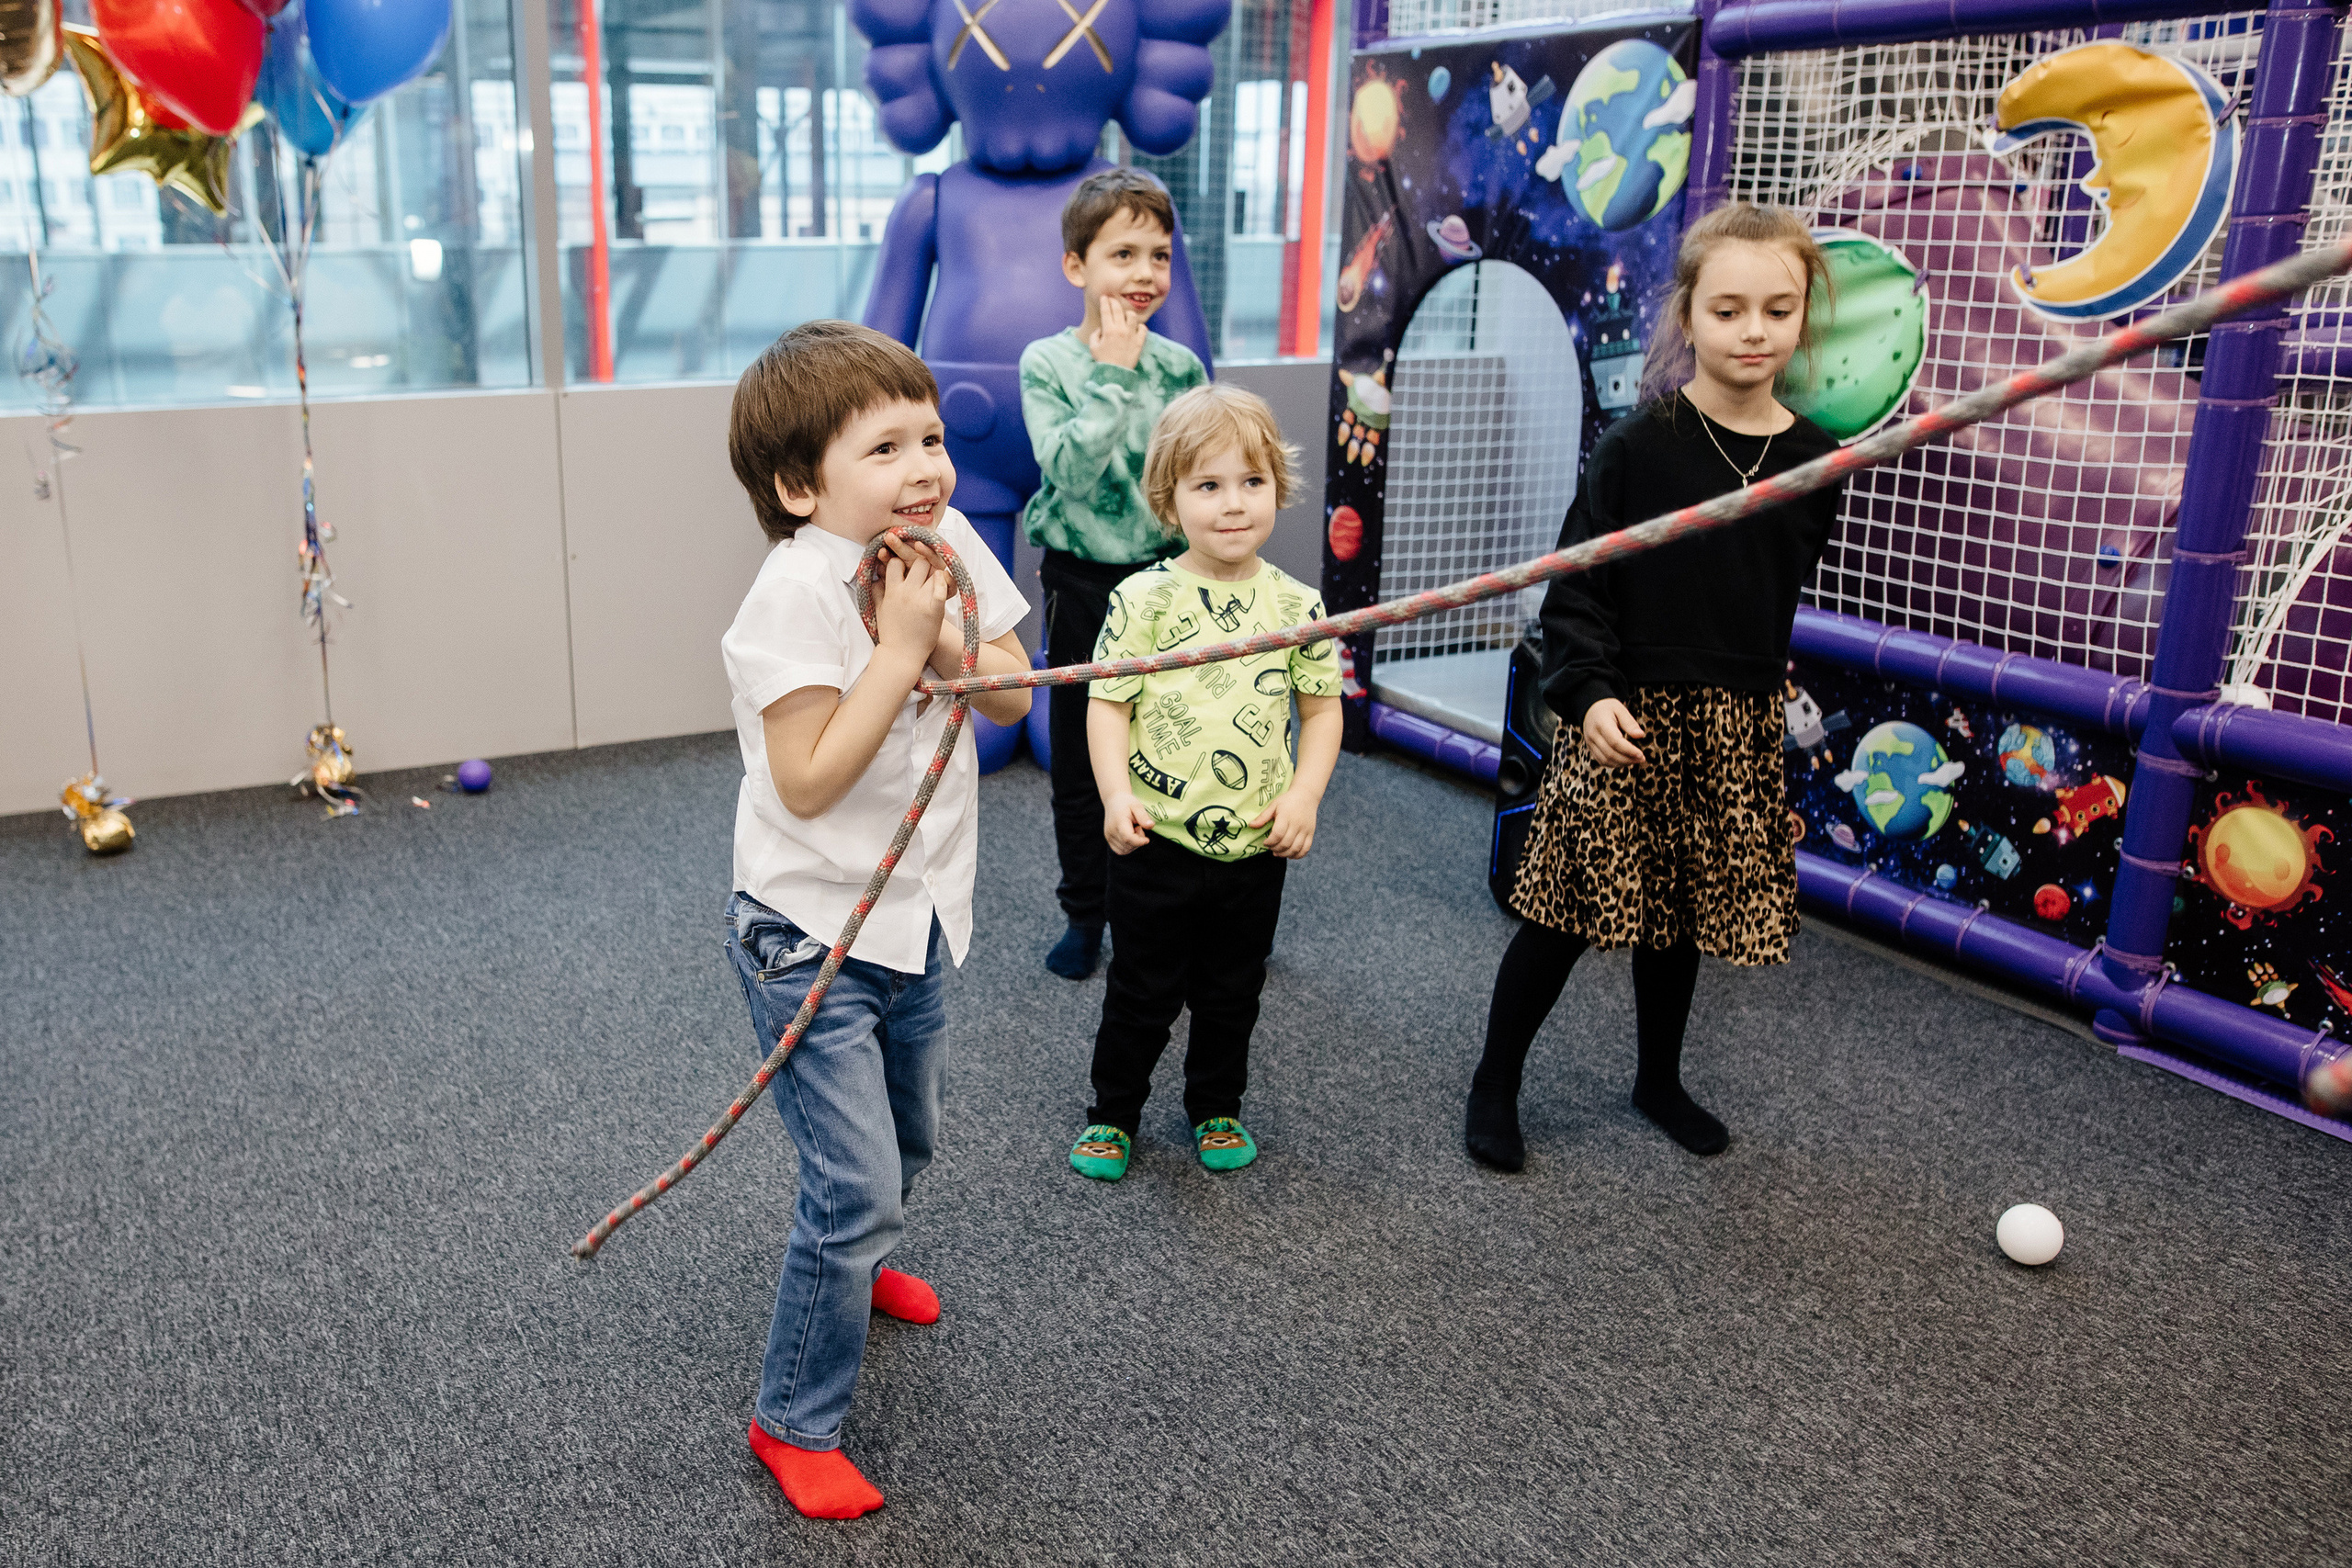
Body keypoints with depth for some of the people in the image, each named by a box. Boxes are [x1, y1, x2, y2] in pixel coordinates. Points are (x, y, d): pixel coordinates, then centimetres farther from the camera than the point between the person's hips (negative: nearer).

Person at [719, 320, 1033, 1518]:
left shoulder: (951, 547, -3)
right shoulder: (794, 595, -23)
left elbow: (1013, 701, 1)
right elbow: (809, 781, -27)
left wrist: (958, 646, -19)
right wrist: (899, 647, -27)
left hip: (915, 916, 7)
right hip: (811, 937, -7)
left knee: (907, 1143, 26)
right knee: (855, 1185, -6)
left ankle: (858, 1263, 58)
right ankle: (794, 1423, 15)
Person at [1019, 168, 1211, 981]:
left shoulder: (1181, 366, 0)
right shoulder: (1047, 362, -7)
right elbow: (1070, 471, -20)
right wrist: (1114, 374, -20)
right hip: (1082, 584, -1)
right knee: (1080, 755, 10)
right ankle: (1085, 913, 25)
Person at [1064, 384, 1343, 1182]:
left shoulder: (1298, 604, -2)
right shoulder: (1143, 599, -9)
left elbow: (1322, 705, 6)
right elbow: (1107, 702, -7)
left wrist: (1305, 793, -6)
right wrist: (1116, 794, -19)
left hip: (1255, 845, 3)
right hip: (1157, 842, -2)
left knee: (1232, 993, 18)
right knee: (1141, 993, 12)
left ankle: (1217, 1109, 39)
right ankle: (1114, 1114, 32)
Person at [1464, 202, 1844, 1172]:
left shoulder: (1812, 459, 2)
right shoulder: (1639, 446, -11)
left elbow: (1782, 594, 13)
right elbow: (1575, 585, -9)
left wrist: (1769, 707, 15)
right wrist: (1588, 692, -20)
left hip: (1733, 725, 4)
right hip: (1626, 717, -4)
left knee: (1682, 914, 18)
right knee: (1568, 912, 2)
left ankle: (1659, 1081, 39)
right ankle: (1493, 1085, 20)